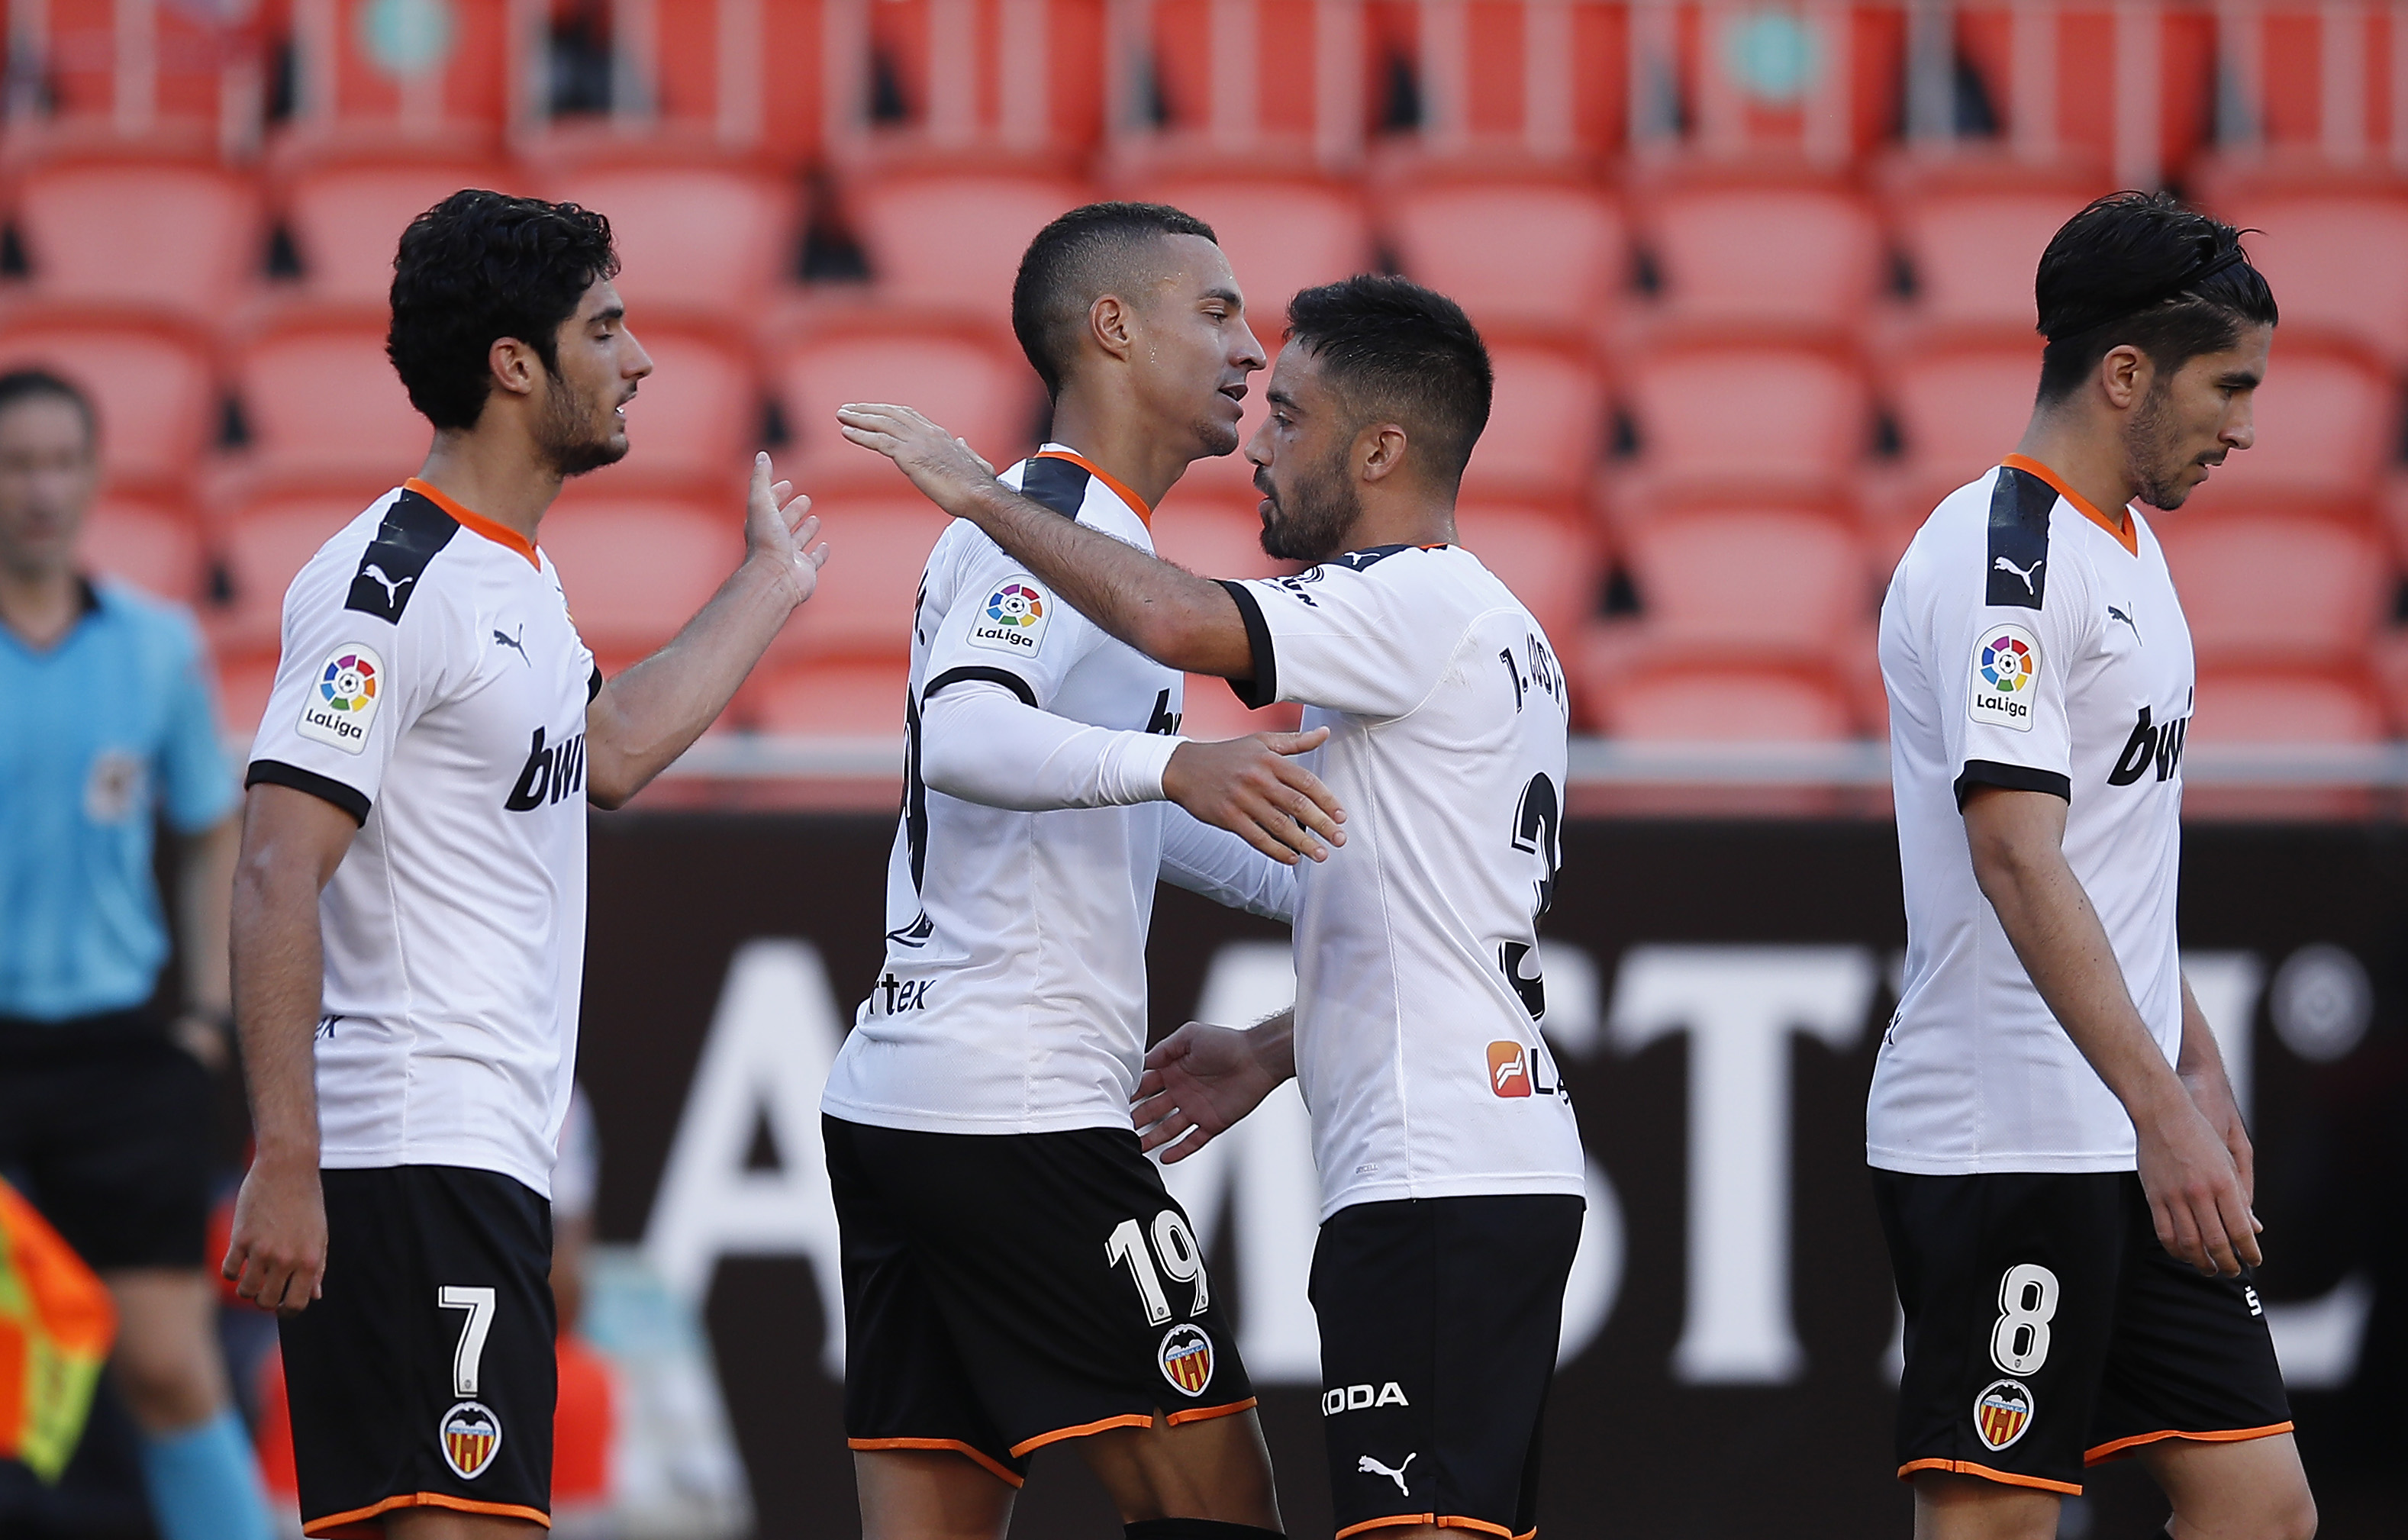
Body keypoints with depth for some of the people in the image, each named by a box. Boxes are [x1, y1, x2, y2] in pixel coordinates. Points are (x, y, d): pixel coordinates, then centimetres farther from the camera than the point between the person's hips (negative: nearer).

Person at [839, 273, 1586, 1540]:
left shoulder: (1418, 608, -12)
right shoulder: (1503, 633, 20)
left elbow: (1177, 623, -27)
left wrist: (983, 496, -15)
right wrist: (1278, 1050, 26)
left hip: (1433, 1185, -11)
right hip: (1504, 1170, 11)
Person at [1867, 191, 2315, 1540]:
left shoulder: (2129, 547, 17)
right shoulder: (1999, 557, -14)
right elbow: (2016, 857, -23)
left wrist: (2198, 1071, 23)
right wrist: (2161, 1109, -28)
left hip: (2142, 1152, 10)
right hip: (2004, 1152, -10)